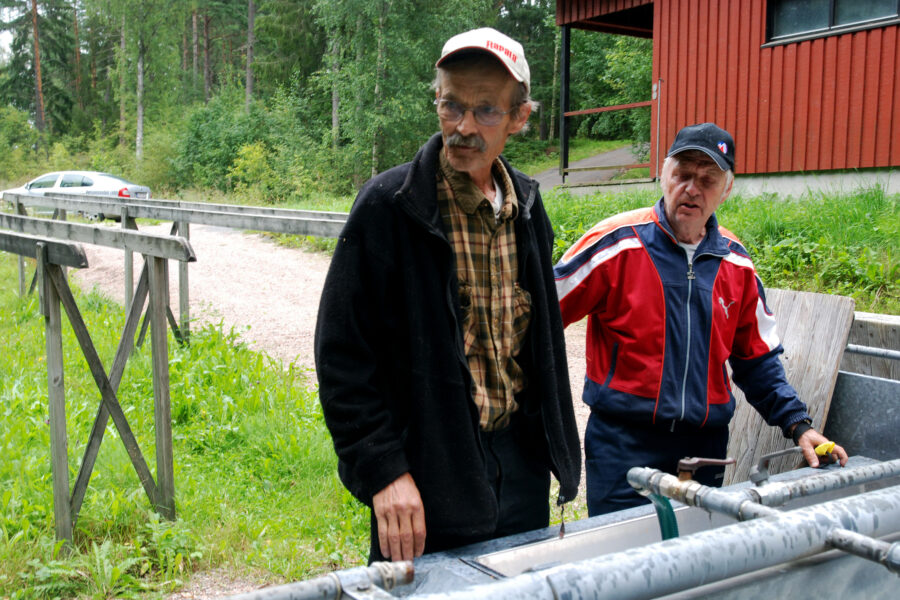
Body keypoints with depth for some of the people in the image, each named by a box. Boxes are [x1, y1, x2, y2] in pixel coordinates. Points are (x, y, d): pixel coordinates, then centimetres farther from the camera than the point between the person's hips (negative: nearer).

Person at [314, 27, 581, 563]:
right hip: (429, 472, -6)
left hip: (520, 459, 6)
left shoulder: (526, 204, 6)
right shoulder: (390, 204, -14)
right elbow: (343, 354, -14)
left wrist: (557, 448, 15)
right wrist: (383, 472, -19)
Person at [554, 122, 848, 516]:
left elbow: (758, 360, 16)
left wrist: (799, 425, 8)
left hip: (705, 447, 5)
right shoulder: (617, 243, -8)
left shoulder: (735, 263, 8)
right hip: (622, 445, -4)